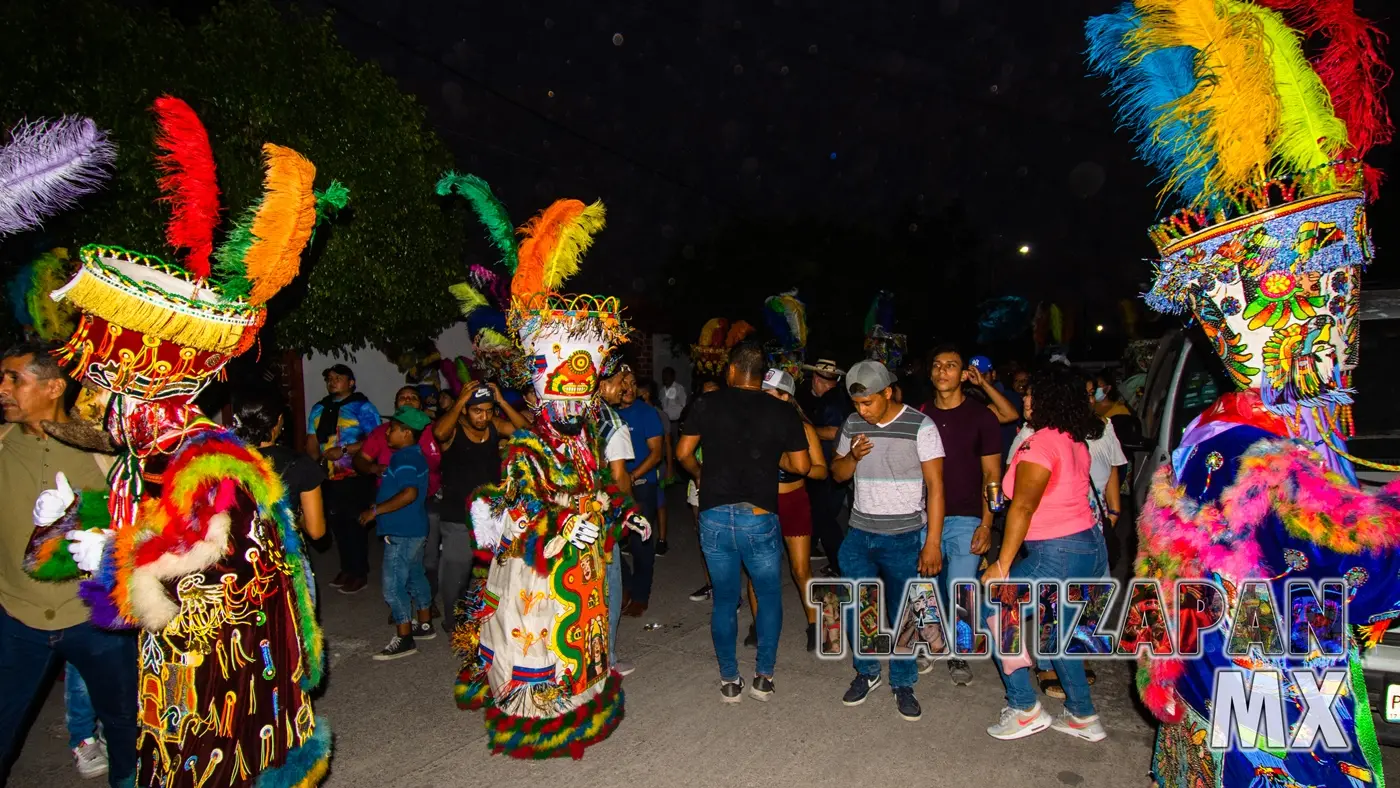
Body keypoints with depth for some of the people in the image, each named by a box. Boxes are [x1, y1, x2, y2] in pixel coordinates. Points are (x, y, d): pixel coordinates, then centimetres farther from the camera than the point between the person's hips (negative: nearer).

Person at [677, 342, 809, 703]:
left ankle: (729, 680, 23)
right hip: (760, 518, -1)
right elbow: (801, 465, 0)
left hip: (714, 516, 1)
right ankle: (763, 677, 22)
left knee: (724, 600, 15)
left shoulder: (707, 404, -2)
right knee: (769, 596, 19)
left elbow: (683, 453, 2)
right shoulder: (783, 413, -3)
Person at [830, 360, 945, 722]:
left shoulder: (920, 426, -11)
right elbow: (837, 473, 12)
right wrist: (852, 456, -11)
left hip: (905, 538, -4)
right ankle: (866, 673, 31)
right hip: (859, 536, 4)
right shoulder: (853, 425, 3)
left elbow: (935, 486, -12)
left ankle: (903, 684, 24)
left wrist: (933, 543, -16)